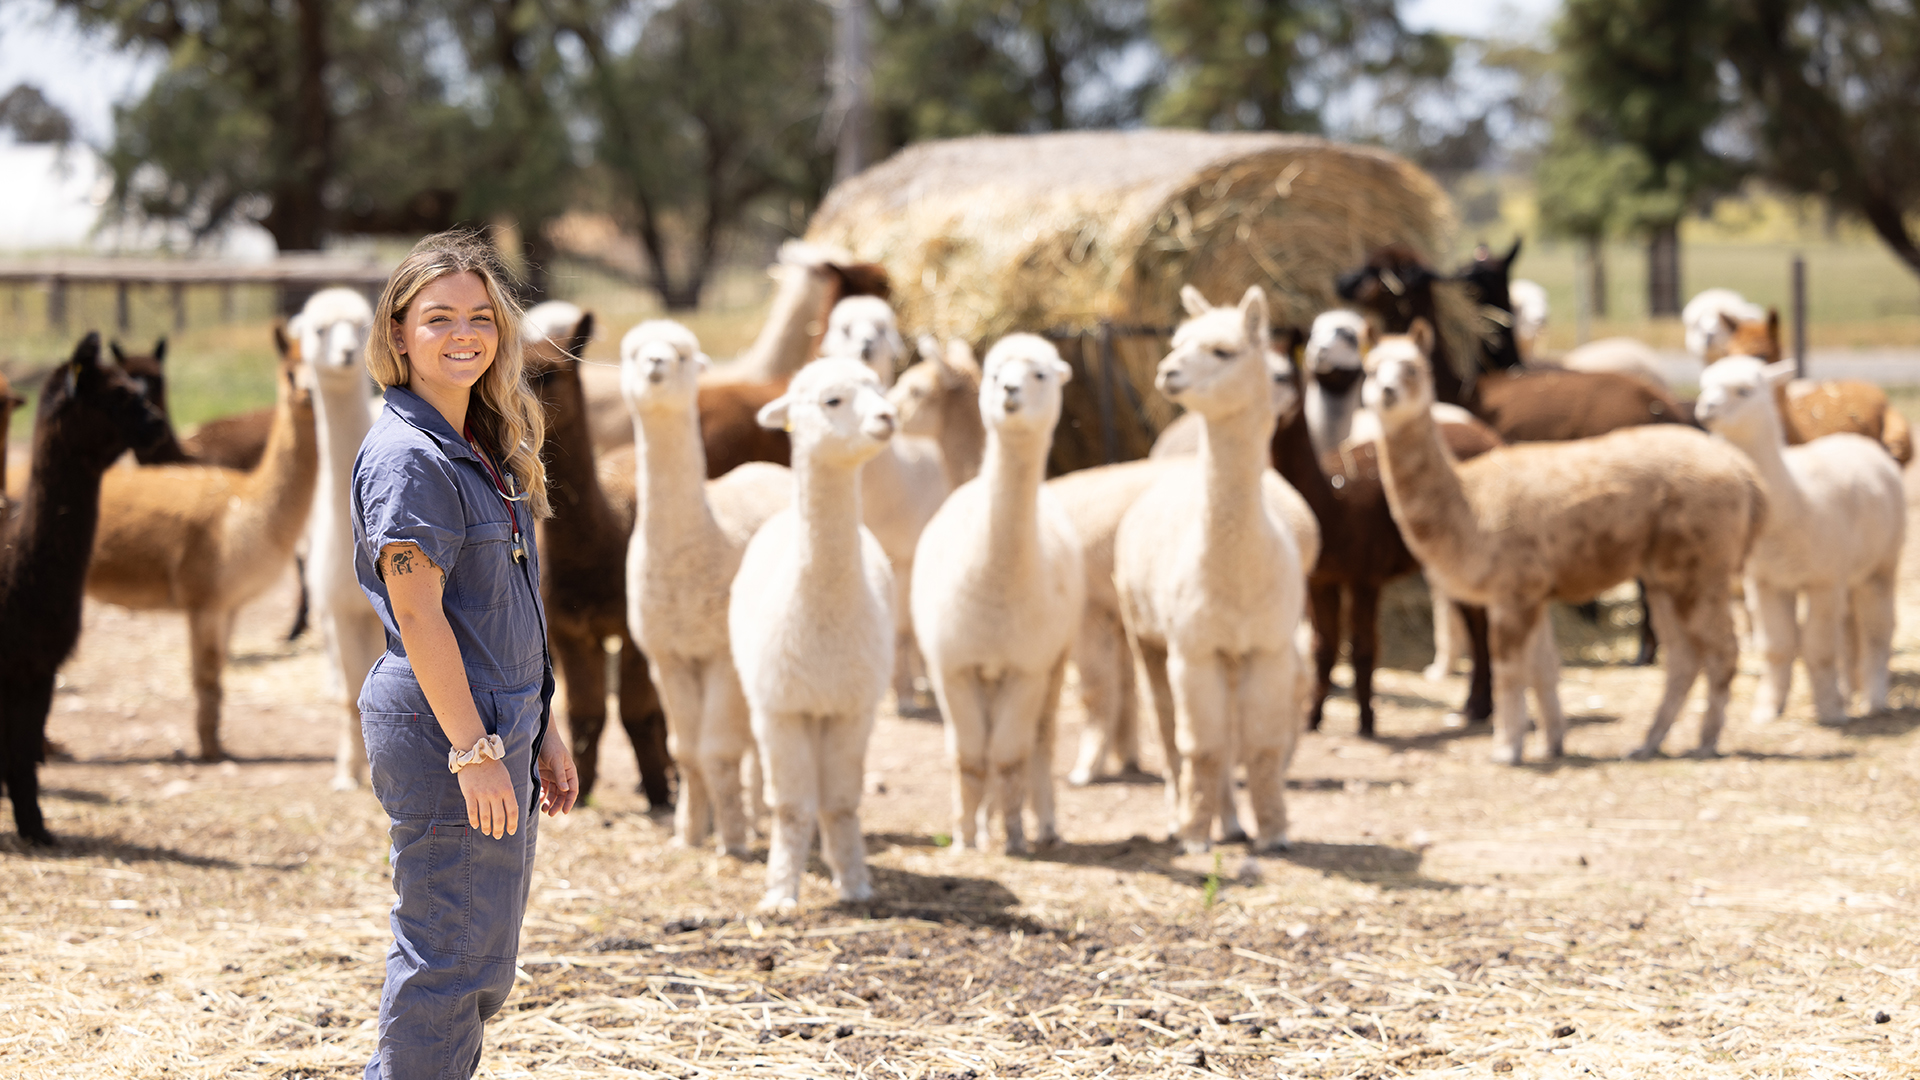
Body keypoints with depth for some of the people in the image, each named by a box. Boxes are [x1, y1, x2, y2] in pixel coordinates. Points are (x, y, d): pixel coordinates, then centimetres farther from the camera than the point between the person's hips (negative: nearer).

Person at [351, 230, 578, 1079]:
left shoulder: (482, 451, 15)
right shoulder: (407, 456, -14)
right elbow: (416, 612, -19)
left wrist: (539, 734, 19)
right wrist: (474, 749, -22)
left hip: (498, 729, 10)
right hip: (442, 729, -10)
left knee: (486, 965, 15)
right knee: (450, 959, -5)